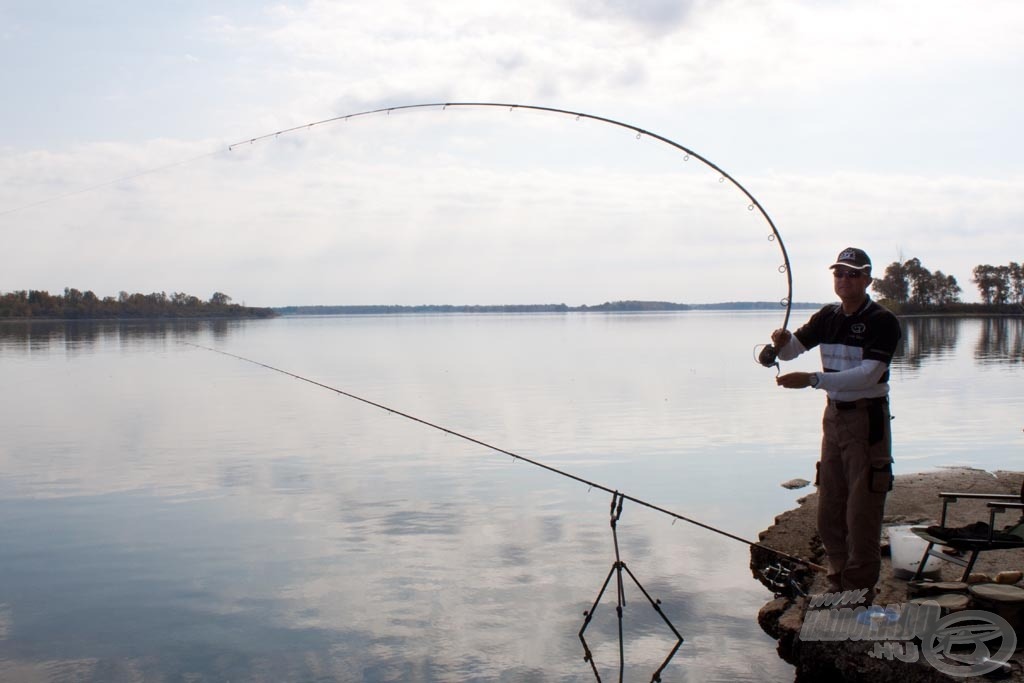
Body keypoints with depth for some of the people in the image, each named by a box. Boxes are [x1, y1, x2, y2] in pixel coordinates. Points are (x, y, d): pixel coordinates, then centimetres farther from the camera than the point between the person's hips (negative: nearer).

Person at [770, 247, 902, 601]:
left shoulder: (882, 321, -12)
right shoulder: (827, 317, 8)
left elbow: (867, 374, -22)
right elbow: (791, 349, 11)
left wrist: (813, 379, -31)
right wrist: (781, 341, -14)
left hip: (867, 419, -6)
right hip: (834, 416, 6)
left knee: (862, 510, -4)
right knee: (829, 509, 10)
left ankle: (861, 589, 5)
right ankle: (839, 581, 22)